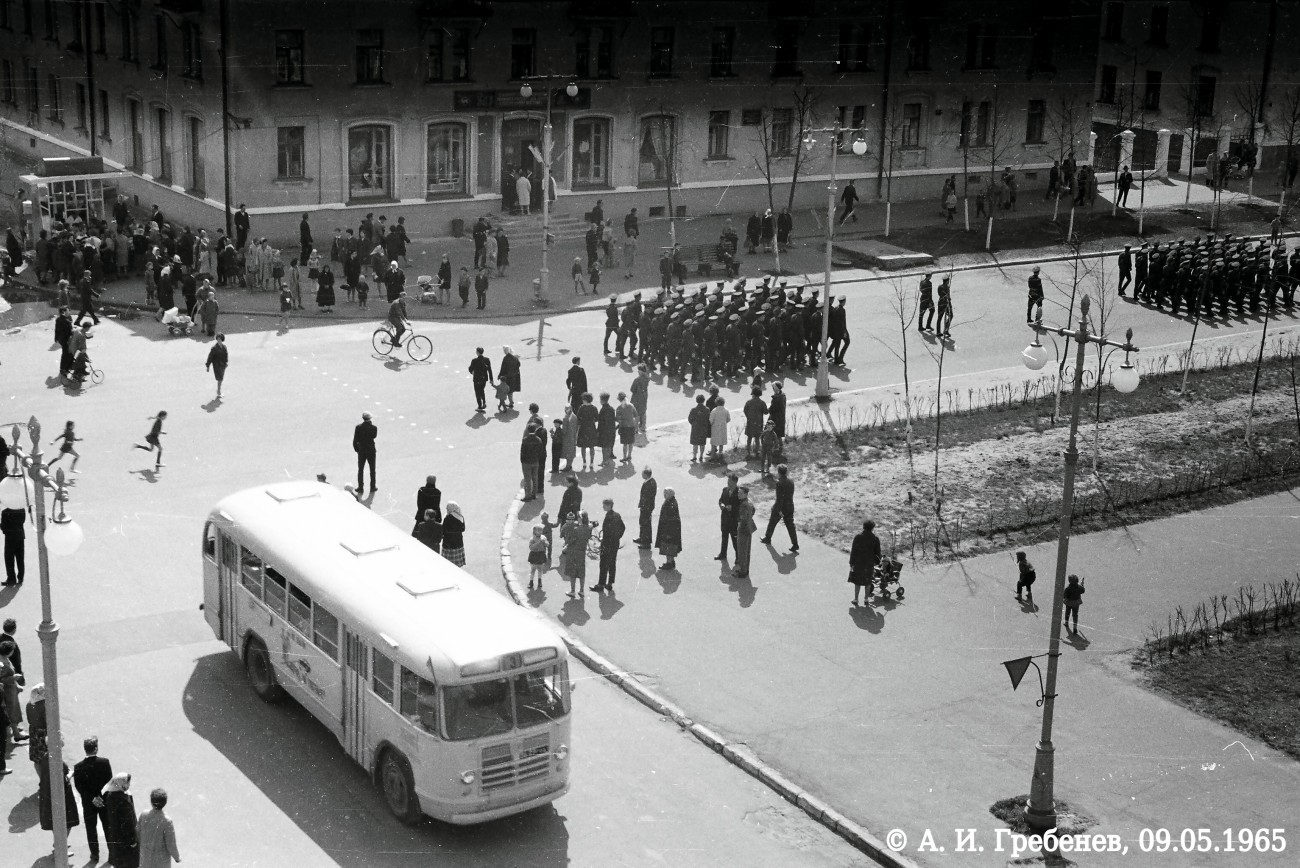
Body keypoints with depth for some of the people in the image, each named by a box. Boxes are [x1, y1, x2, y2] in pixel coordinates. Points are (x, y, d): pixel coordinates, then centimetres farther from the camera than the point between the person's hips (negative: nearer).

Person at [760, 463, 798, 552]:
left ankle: (767, 539, 33)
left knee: (772, 522, 17)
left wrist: (779, 510, -18)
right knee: (790, 525, 7)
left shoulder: (779, 483, -21)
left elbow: (779, 498, -22)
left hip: (780, 507, -5)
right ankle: (795, 544, 2)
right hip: (790, 507, 5)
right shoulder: (791, 481, 0)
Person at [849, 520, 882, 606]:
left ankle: (856, 599, 14)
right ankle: (867, 598, 24)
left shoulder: (857, 537, -12)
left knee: (857, 582, 12)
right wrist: (877, 561, 16)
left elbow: (854, 551, -8)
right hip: (870, 563, 1)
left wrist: (851, 563, -1)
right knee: (868, 581, 17)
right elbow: (878, 553, -1)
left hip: (858, 563, -1)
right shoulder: (875, 539, -8)